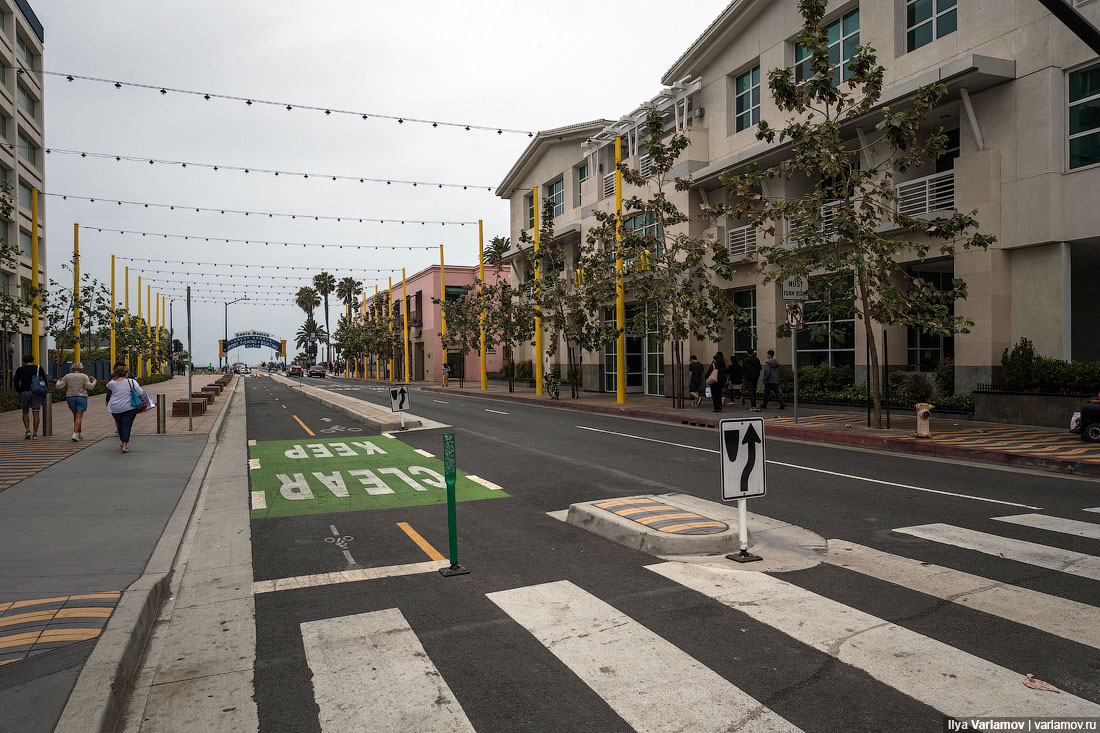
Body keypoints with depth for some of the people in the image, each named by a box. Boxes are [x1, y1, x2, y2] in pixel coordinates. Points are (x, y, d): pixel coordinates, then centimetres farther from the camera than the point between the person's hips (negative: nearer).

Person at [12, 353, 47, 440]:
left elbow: (16, 382, -2)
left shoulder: (20, 370, 4)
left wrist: (19, 392, 7)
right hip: (37, 393, 0)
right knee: (36, 413, 2)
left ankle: (28, 431, 0)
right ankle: (35, 434, 0)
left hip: (25, 393, 0)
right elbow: (44, 380, -3)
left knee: (25, 413, 15)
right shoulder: (39, 368, 4)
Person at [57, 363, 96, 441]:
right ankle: (75, 434, -18)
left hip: (70, 397, 3)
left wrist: (59, 381, 22)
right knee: (79, 417, -4)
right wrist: (94, 381, 6)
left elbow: (59, 385, 2)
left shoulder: (67, 376, 3)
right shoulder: (84, 376, -3)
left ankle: (79, 433, 22)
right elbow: (89, 386, -11)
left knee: (76, 415, 17)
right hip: (81, 397, -3)